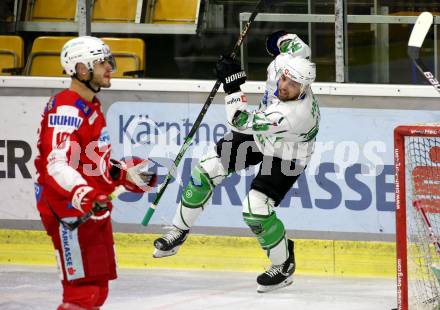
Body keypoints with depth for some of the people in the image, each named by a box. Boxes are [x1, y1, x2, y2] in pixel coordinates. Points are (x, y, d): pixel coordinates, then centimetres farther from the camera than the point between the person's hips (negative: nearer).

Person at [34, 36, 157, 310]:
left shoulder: (92, 107, 16)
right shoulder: (67, 110, -19)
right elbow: (57, 165, -31)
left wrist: (126, 172, 22)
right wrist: (82, 195, -45)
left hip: (95, 209, 11)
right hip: (70, 212, -11)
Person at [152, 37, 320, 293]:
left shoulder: (296, 113, -44)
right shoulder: (288, 64, -25)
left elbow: (242, 123, -43)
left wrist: (233, 84, -42)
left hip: (287, 156, -8)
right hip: (258, 136, 8)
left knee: (256, 210, -18)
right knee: (207, 170, 1)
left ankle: (284, 266, 8)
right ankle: (180, 231, 20)